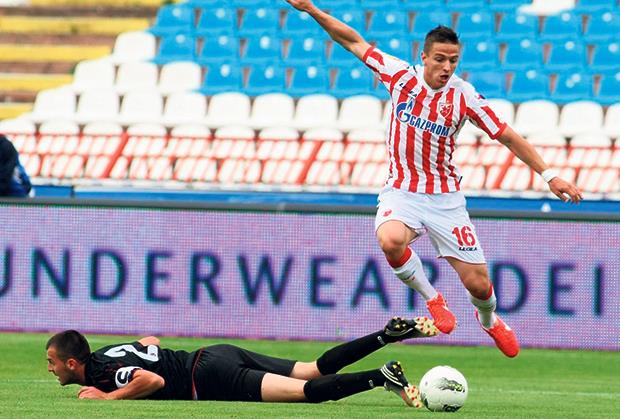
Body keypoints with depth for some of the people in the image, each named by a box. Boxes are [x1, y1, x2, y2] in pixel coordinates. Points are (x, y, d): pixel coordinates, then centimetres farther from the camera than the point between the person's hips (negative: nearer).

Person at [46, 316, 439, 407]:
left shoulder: (104, 373, -12)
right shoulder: (106, 353, 17)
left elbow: (153, 380, -28)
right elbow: (151, 340, 34)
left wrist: (110, 396, -17)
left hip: (211, 377, -9)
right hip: (216, 356, 9)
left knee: (306, 391, -18)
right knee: (317, 370, 6)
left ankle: (382, 377, -28)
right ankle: (391, 333, -1)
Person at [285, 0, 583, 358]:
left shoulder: (463, 95, -9)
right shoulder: (400, 75, -6)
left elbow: (507, 136, -5)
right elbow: (354, 41, 3)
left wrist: (548, 174, -10)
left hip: (445, 197, 0)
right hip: (401, 192, 0)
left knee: (478, 284, -2)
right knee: (391, 240, -35)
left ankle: (489, 319, 38)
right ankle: (432, 299, -6)